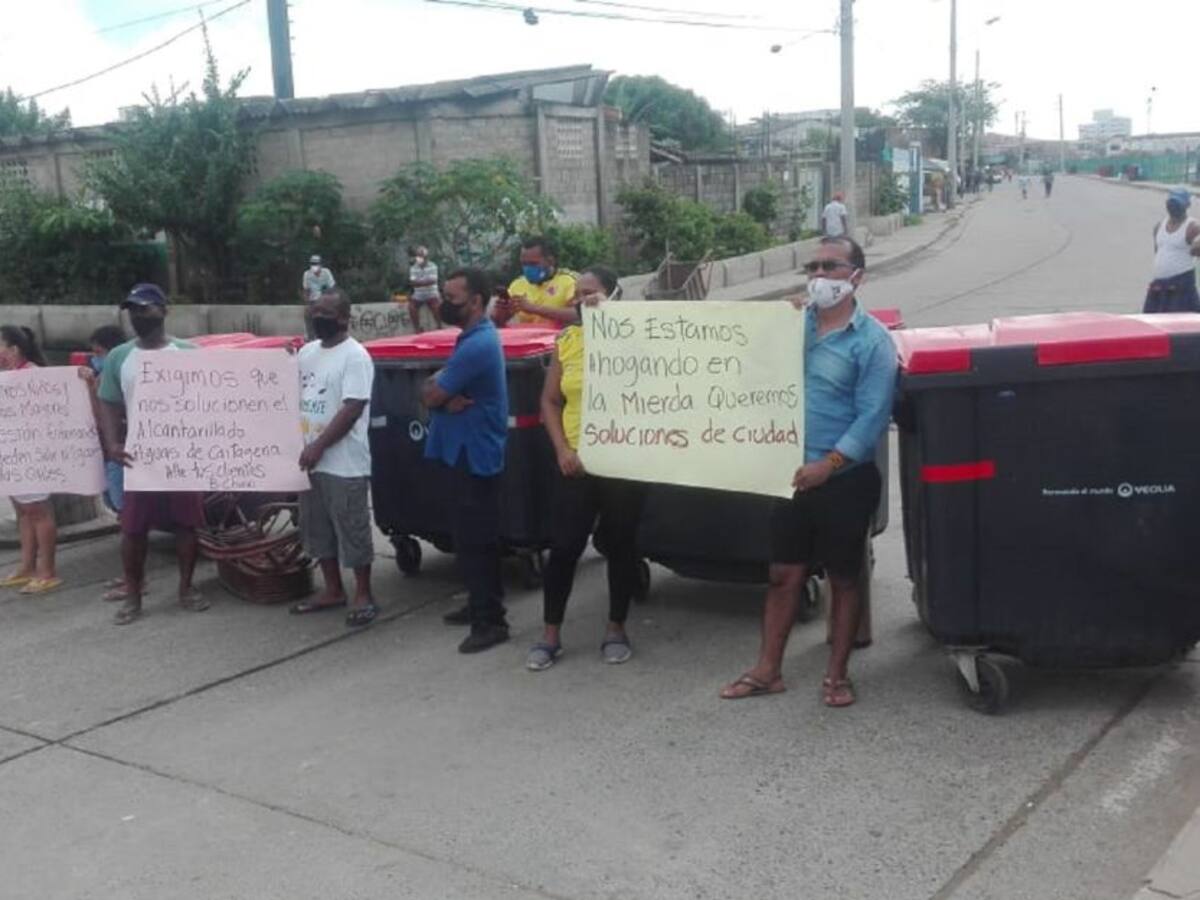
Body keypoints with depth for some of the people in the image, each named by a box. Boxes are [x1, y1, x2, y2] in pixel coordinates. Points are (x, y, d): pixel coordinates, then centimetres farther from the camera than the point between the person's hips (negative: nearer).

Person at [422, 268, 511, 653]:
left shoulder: (477, 345, -22)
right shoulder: (476, 337, 12)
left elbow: (431, 395, -19)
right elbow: (438, 388, 10)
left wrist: (434, 390, 3)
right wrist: (447, 397, -11)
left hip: (475, 454, -10)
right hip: (467, 451, 10)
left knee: (475, 540, -6)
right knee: (470, 536, 17)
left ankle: (491, 621, 0)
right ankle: (481, 605, 28)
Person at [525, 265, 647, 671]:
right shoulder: (566, 341, 7)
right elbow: (550, 401, 9)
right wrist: (562, 449, -2)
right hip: (576, 463, 2)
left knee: (620, 546, 9)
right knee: (565, 546, 2)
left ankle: (616, 630, 23)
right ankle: (550, 635, 13)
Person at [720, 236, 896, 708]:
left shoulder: (872, 340, -8)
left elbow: (872, 417, -15)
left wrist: (827, 465, -21)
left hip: (844, 480, -4)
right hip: (792, 474, 5)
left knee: (843, 580, 9)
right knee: (784, 574, 11)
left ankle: (836, 674, 21)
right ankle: (767, 670, 21)